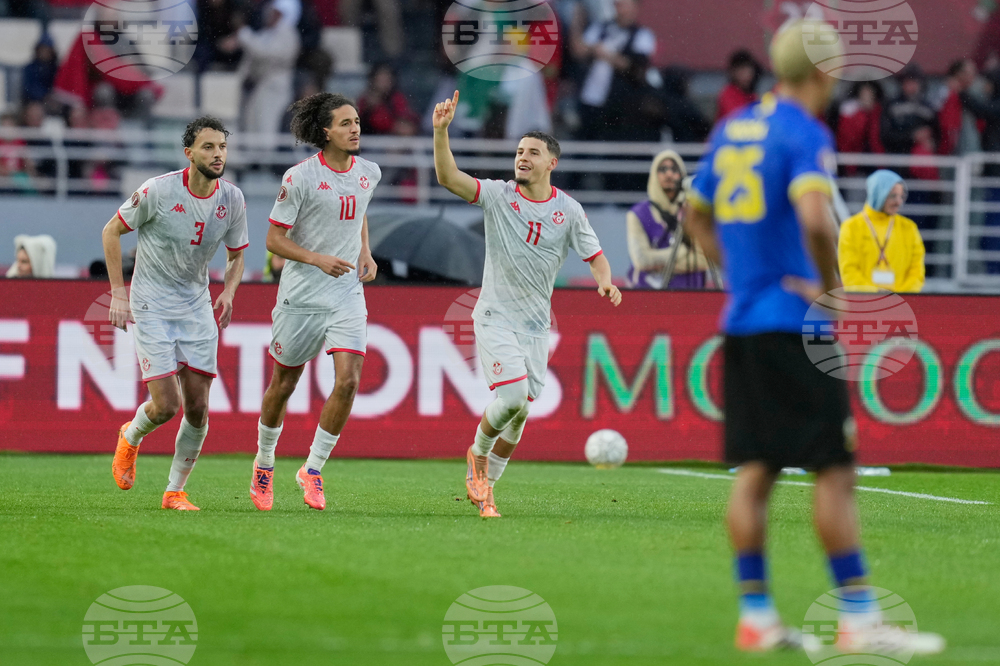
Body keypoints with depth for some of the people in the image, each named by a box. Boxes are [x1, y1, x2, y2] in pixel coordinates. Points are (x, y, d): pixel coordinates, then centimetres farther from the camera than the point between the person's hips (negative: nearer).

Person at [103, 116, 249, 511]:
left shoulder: (232, 200, -3)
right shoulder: (158, 191, -16)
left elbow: (236, 253, 13)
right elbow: (112, 231, -3)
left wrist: (228, 292, -7)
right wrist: (118, 293, -7)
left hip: (197, 308, 4)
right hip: (151, 308, -4)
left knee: (197, 408, -2)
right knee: (166, 405, -12)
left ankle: (175, 492, 13)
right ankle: (130, 438, 23)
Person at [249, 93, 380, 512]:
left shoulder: (368, 173, 4)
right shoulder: (300, 177, -13)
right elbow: (274, 239, -10)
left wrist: (365, 253, 11)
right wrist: (318, 260, -23)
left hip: (348, 296, 4)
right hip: (301, 296, -4)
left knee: (348, 380, -13)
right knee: (284, 383, 9)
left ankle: (313, 469, 1)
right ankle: (264, 465, 31)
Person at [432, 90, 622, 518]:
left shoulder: (569, 210, 0)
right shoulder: (498, 196, -6)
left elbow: (595, 255, 6)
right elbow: (448, 177, -18)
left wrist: (606, 284, -16)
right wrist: (441, 131, -32)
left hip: (536, 323, 3)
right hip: (496, 317, -3)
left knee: (519, 412, 5)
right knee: (512, 398, -19)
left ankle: (485, 483, 24)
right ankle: (478, 453, 10)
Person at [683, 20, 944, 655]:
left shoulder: (732, 130, 13)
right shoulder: (805, 136, -12)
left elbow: (696, 214, 24)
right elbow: (816, 219, -28)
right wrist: (832, 289, -14)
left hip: (742, 320, 8)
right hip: (793, 327, -8)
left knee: (755, 471, 8)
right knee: (835, 470, -4)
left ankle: (756, 616, 8)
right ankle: (860, 620, -4)